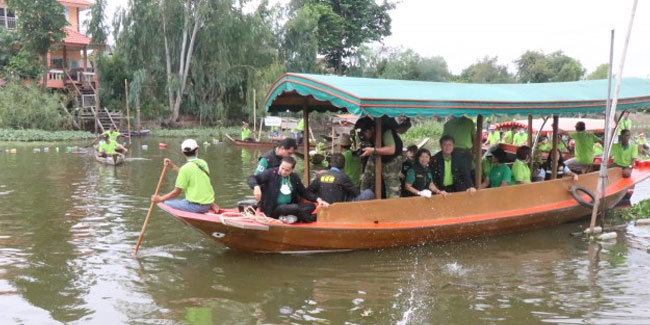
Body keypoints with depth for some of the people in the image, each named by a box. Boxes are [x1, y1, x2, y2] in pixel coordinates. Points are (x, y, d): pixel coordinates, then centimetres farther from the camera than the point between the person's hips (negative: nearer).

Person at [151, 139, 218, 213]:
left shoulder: (185, 168, -14)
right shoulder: (203, 163, 4)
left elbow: (176, 192, -10)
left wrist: (160, 199, 2)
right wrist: (172, 166, 21)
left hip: (195, 206, -7)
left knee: (167, 203, 2)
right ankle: (211, 205, 12)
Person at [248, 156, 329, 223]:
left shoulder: (294, 177, 7)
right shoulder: (271, 173, -9)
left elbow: (304, 192, 15)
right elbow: (252, 178, -12)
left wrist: (318, 199, 0)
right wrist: (256, 187, -35)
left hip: (289, 206, 6)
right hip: (273, 209, -6)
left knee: (311, 206, -14)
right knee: (296, 208, -31)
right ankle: (313, 218, -6)